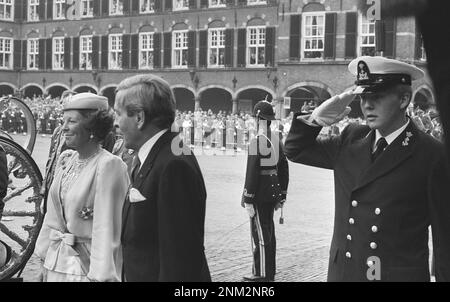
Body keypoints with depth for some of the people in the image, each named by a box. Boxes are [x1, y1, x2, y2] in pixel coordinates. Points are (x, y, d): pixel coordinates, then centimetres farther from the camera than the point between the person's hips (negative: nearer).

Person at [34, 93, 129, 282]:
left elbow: (107, 229, -18)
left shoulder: (109, 165, -17)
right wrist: (44, 260, 13)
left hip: (87, 265, -6)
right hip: (56, 263, 7)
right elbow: (52, 215, 12)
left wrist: (101, 275, -19)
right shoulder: (65, 160, 5)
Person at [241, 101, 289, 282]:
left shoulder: (256, 141, -15)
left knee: (261, 233, -2)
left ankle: (263, 275, 4)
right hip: (273, 191, 8)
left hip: (259, 194, -7)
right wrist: (281, 196, 18)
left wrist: (247, 200, -15)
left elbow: (252, 173, -18)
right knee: (269, 231, 16)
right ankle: (270, 271, 25)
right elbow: (284, 169, 12)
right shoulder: (277, 140, 8)